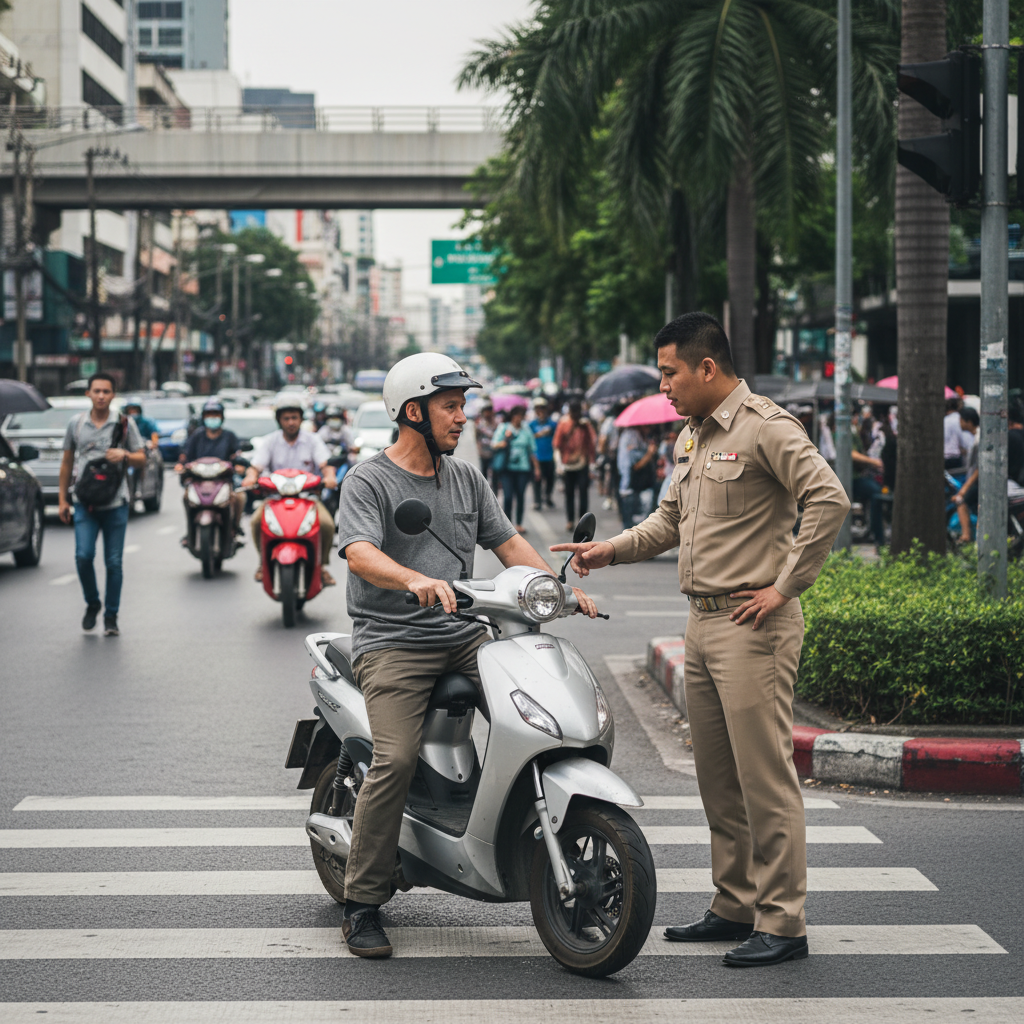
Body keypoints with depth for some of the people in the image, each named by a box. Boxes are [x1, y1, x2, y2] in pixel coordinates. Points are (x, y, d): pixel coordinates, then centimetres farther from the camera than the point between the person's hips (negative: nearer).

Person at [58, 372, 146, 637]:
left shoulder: (125, 423, 3)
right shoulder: (76, 423, 7)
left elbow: (141, 460, 7)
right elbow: (67, 463, 14)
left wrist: (124, 455, -15)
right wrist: (63, 499, 12)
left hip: (115, 503, -1)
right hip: (84, 503, 1)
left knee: (114, 562, 2)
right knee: (83, 555, -13)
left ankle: (111, 616, 12)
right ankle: (92, 604, 11)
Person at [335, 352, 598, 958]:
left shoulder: (467, 479, 18)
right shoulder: (368, 482, -2)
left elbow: (509, 542, 17)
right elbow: (360, 554, -19)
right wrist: (416, 580, -38)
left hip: (464, 636, 6)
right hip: (392, 641, -6)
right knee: (397, 759, -23)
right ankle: (362, 905, -12)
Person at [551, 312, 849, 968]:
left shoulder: (766, 428, -12)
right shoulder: (693, 438, 17)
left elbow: (830, 500, -21)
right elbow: (669, 521, 25)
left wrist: (784, 586, -18)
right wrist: (610, 550, 9)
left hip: (753, 625, -9)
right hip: (703, 623, 10)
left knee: (765, 778, -7)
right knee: (717, 778, 14)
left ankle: (782, 922, -2)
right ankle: (736, 906, 24)